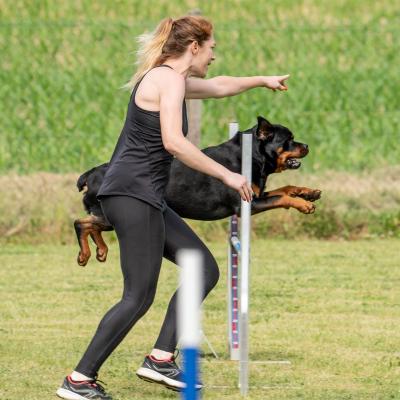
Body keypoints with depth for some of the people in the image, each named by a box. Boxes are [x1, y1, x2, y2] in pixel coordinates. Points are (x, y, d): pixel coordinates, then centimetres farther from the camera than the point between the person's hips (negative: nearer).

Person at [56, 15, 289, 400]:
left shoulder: (167, 79, 21)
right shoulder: (170, 79, -10)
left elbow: (218, 86, 40)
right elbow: (173, 142, -23)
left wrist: (262, 80, 51)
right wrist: (226, 175, -18)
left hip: (145, 198, 11)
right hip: (133, 193, -11)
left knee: (205, 269, 10)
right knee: (139, 296, -12)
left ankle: (160, 358, 7)